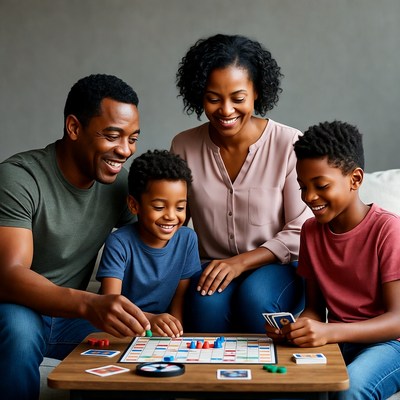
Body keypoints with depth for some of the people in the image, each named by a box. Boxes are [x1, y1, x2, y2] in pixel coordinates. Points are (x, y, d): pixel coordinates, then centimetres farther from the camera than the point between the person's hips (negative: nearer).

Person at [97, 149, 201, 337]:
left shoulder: (187, 239, -3)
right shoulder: (119, 243, -15)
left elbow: (181, 295, 1)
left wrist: (173, 330, -18)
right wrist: (149, 320, -41)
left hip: (163, 335, 3)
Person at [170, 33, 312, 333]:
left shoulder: (289, 144, -11)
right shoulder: (183, 146, -2)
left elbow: (300, 233, -9)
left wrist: (241, 262, -19)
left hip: (277, 266, -1)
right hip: (212, 267, 2)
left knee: (255, 297, -33)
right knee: (208, 302, -31)